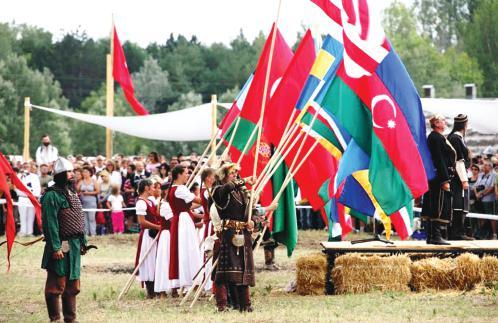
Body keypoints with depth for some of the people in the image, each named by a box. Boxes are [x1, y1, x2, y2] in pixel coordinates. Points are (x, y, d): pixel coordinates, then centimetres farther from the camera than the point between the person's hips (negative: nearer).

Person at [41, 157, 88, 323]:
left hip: (74, 246, 9)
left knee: (72, 285, 13)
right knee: (57, 285, -4)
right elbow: (50, 223, -19)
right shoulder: (51, 196, -13)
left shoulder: (72, 193, 16)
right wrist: (55, 247, -23)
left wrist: (83, 242, 18)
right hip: (61, 247, -9)